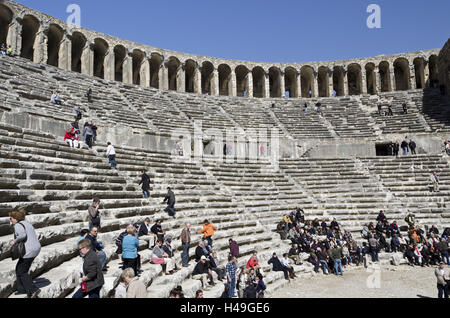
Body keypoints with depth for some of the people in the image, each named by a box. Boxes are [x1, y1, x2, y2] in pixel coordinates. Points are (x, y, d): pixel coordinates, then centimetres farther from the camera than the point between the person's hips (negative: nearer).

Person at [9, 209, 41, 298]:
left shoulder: (18, 225, -11)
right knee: (19, 268, 22)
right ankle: (22, 289, 26)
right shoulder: (27, 224, 18)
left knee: (21, 272, 4)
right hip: (36, 248, 9)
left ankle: (34, 290, -2)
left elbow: (22, 235, -30)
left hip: (28, 251, -9)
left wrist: (14, 241, -14)